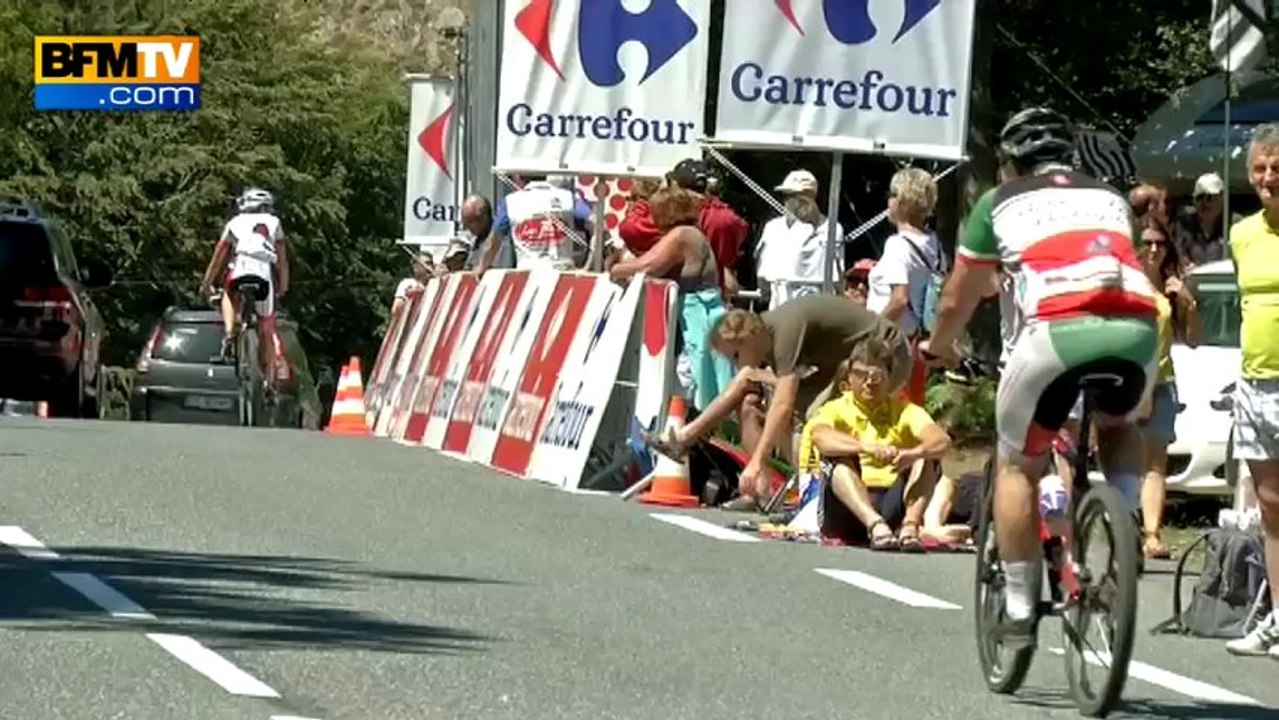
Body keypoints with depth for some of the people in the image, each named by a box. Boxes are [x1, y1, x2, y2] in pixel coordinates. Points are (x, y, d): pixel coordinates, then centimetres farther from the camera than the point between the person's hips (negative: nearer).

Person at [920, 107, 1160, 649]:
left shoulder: (1001, 202, 25)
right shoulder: (1110, 197, 32)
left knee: (1018, 466, 17)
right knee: (1119, 426, 35)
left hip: (1057, 329, -3)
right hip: (1137, 328, 3)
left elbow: (957, 302, 32)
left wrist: (938, 348, 54)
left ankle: (1019, 609, 13)